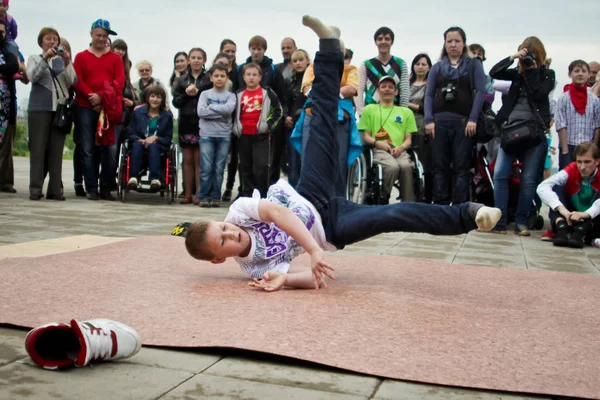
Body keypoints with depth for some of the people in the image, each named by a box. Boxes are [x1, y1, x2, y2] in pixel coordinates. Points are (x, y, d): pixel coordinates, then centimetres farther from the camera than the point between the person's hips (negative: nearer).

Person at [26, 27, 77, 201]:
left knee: (56, 149, 0)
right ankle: (35, 189, -4)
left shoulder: (62, 61, 16)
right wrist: (45, 58, -17)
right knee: (38, 148, -4)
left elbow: (73, 81, 1)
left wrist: (67, 62, -12)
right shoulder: (34, 59, 12)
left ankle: (55, 189, 2)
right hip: (39, 108, -2)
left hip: (60, 108, 2)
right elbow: (32, 76, -8)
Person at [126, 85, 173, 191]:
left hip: (158, 146, -1)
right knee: (137, 144, -35)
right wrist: (139, 140, -14)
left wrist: (156, 138, -14)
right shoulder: (138, 112, 9)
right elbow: (130, 133, 7)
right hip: (140, 143, 1)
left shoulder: (167, 115, 9)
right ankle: (134, 177, -47)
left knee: (153, 146, -36)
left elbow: (168, 138, 6)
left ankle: (155, 178, -49)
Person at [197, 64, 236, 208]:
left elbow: (229, 109, -12)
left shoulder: (230, 95, 8)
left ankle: (215, 197, 10)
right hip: (206, 135, -1)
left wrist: (211, 107, -7)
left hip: (224, 136, 1)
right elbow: (201, 112, -8)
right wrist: (221, 113, -9)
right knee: (206, 168, -3)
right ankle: (203, 196, 5)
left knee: (219, 169, 2)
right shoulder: (205, 94, 7)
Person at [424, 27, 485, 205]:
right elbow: (429, 95, 10)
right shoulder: (437, 68, 16)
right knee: (440, 168, 2)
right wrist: (429, 120, -3)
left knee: (461, 168, -3)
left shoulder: (474, 65, 9)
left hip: (464, 122, -2)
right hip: (439, 122, 2)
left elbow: (480, 91, 0)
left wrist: (473, 119, -10)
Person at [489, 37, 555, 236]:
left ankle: (521, 222, 6)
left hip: (534, 131, -2)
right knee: (499, 175, -8)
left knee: (529, 180, -1)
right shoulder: (518, 72, 15)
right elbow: (494, 73, 1)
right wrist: (512, 57, -6)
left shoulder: (547, 74, 8)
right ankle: (500, 221, -4)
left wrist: (531, 70, -8)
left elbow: (539, 94, -10)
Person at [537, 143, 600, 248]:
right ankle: (562, 229, -38)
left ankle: (580, 232, -38)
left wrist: (586, 214, -50)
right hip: (570, 221, 1)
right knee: (556, 188, -17)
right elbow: (542, 187, -23)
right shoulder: (571, 170, -6)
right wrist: (561, 208, -38)